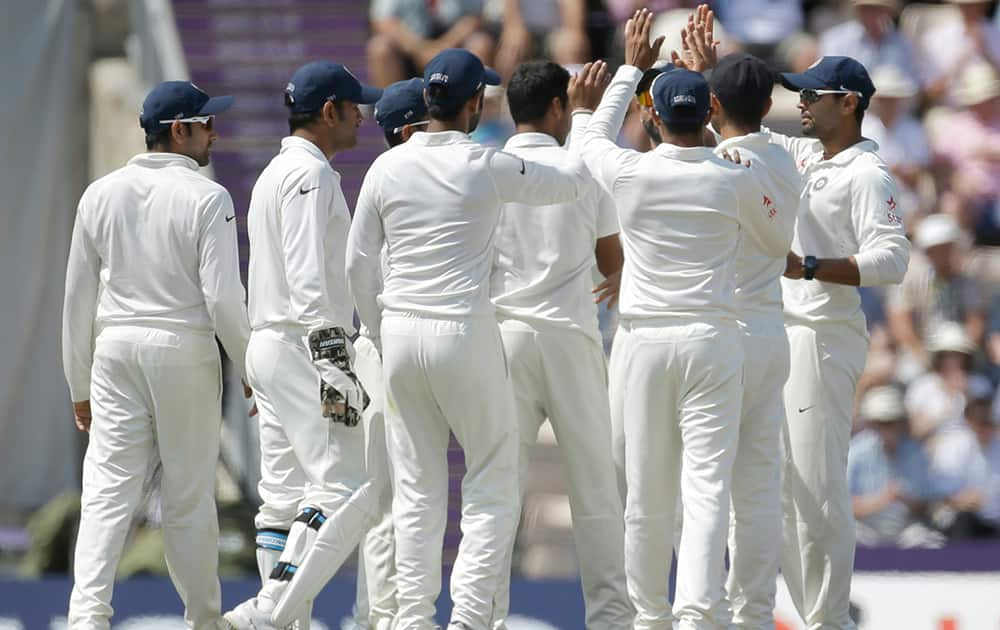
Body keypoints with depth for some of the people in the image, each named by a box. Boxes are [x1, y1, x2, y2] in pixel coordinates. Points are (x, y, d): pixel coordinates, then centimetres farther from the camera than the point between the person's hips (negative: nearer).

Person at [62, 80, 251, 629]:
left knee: (108, 492, -2)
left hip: (115, 350, 3)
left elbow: (78, 298, 8)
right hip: (185, 350, -3)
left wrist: (79, 386, 16)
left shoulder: (101, 195, 6)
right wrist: (250, 370, 0)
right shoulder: (207, 198, -8)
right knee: (189, 496, 7)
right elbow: (222, 296, -13)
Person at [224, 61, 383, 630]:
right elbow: (308, 277, -19)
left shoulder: (275, 174, 22)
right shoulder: (311, 173, -10)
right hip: (306, 348, -11)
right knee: (349, 491, -15)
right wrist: (333, 364, -24)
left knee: (287, 496, 7)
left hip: (269, 348, 11)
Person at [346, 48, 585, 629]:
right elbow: (574, 182, 4)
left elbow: (358, 265, 7)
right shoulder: (487, 167, -9)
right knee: (494, 485, 4)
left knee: (417, 490, 10)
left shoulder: (388, 167, 3)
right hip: (465, 332, -4)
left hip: (400, 335, 4)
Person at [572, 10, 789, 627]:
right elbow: (777, 243, 16)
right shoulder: (736, 181, -4)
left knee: (646, 495, 8)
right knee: (708, 487, -7)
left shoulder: (629, 174, -4)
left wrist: (633, 67, 30)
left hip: (643, 342, 1)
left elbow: (594, 138, 21)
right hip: (712, 342, -1)